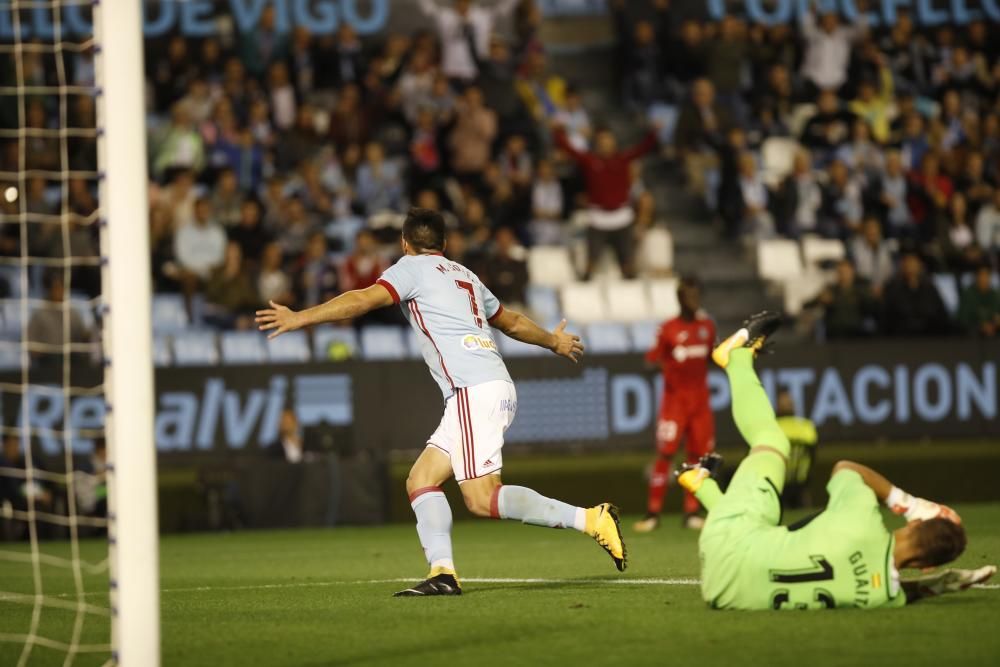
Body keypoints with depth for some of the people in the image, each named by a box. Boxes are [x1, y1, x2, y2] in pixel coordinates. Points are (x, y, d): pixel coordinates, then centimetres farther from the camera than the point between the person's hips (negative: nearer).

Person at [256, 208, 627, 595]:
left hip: (475, 391, -9)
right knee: (420, 480, 6)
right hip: (494, 388, 9)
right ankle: (443, 574, -8)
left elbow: (363, 301, -11)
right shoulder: (464, 275, 25)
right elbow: (512, 322, 38)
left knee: (482, 498, -16)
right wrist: (554, 341, 55)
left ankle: (592, 519, -18)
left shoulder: (414, 267, 4)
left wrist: (300, 318, -11)